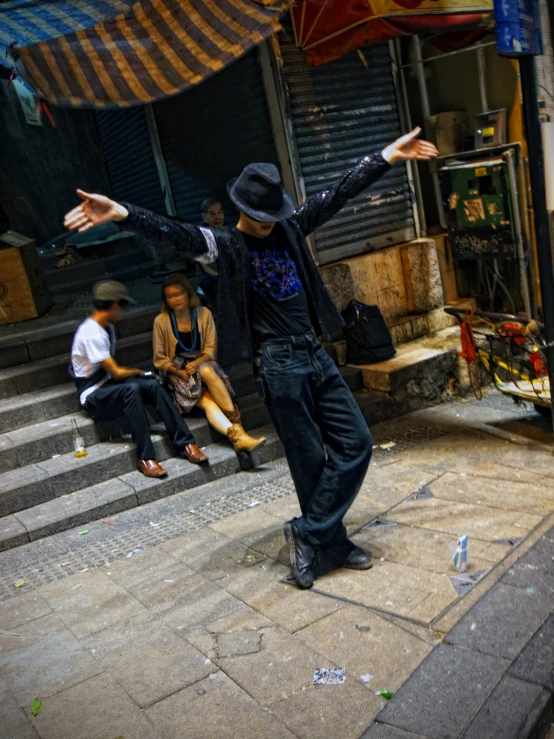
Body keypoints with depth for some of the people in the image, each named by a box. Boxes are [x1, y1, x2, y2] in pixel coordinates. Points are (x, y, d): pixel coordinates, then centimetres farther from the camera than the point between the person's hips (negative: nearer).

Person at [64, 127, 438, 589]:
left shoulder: (290, 228, 11)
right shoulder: (225, 244, -4)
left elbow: (340, 192, 12)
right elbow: (176, 234, -21)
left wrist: (387, 157, 11)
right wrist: (121, 213, -38)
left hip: (317, 355, 7)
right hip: (280, 364, -6)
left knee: (356, 443, 6)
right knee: (310, 461, 2)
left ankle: (308, 533, 17)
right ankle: (333, 545, 21)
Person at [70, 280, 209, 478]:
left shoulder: (107, 327, 11)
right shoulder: (91, 334, -20)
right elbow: (116, 373, -19)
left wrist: (129, 372, 0)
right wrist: (136, 372, 0)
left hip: (110, 386, 8)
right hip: (94, 396, -8)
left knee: (153, 385, -20)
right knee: (131, 389, -37)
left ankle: (184, 443, -24)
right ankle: (145, 458, -35)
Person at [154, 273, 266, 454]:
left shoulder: (203, 314, 0)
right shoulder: (161, 321, -5)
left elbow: (210, 349, 2)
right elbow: (159, 359, -1)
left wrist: (197, 363, -17)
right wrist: (179, 372, -16)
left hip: (202, 365, 2)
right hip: (177, 372, -2)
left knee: (207, 371, -37)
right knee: (207, 402, -31)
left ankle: (236, 424, -35)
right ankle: (238, 436, -47)